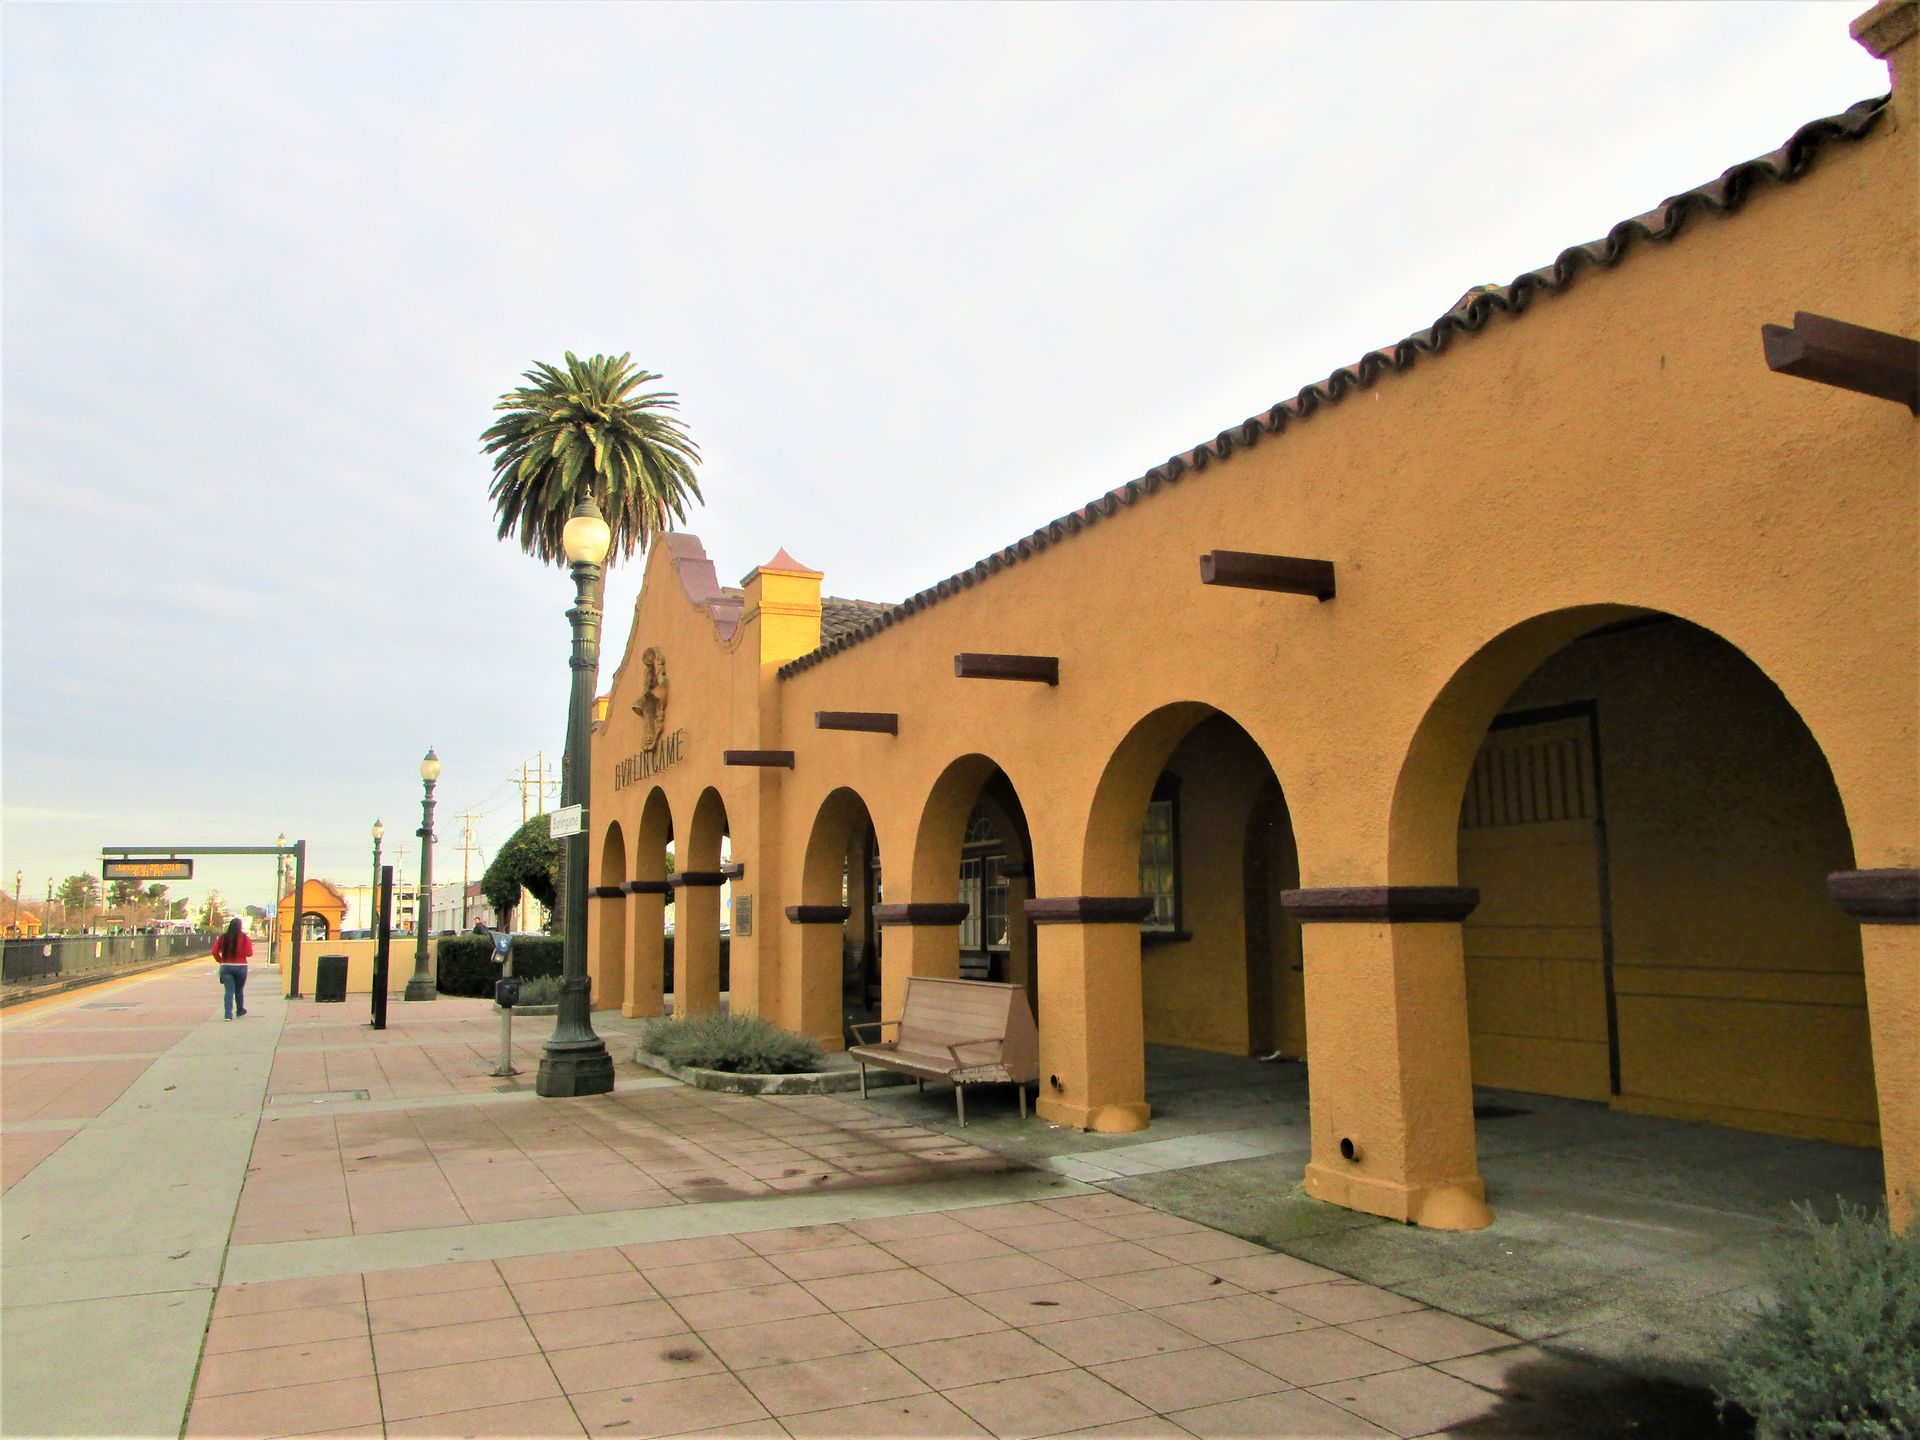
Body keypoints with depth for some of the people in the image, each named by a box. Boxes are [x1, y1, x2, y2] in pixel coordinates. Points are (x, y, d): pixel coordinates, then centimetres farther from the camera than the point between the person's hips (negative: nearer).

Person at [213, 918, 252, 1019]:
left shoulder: (223, 938, 0)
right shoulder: (244, 938, -8)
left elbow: (214, 951, -3)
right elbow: (249, 953, -10)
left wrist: (220, 961, 10)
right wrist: (249, 943, 7)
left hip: (225, 966, 1)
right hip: (240, 966, -1)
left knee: (228, 991, 1)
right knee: (239, 990, 17)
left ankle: (228, 1014, -9)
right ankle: (240, 1010, 32)